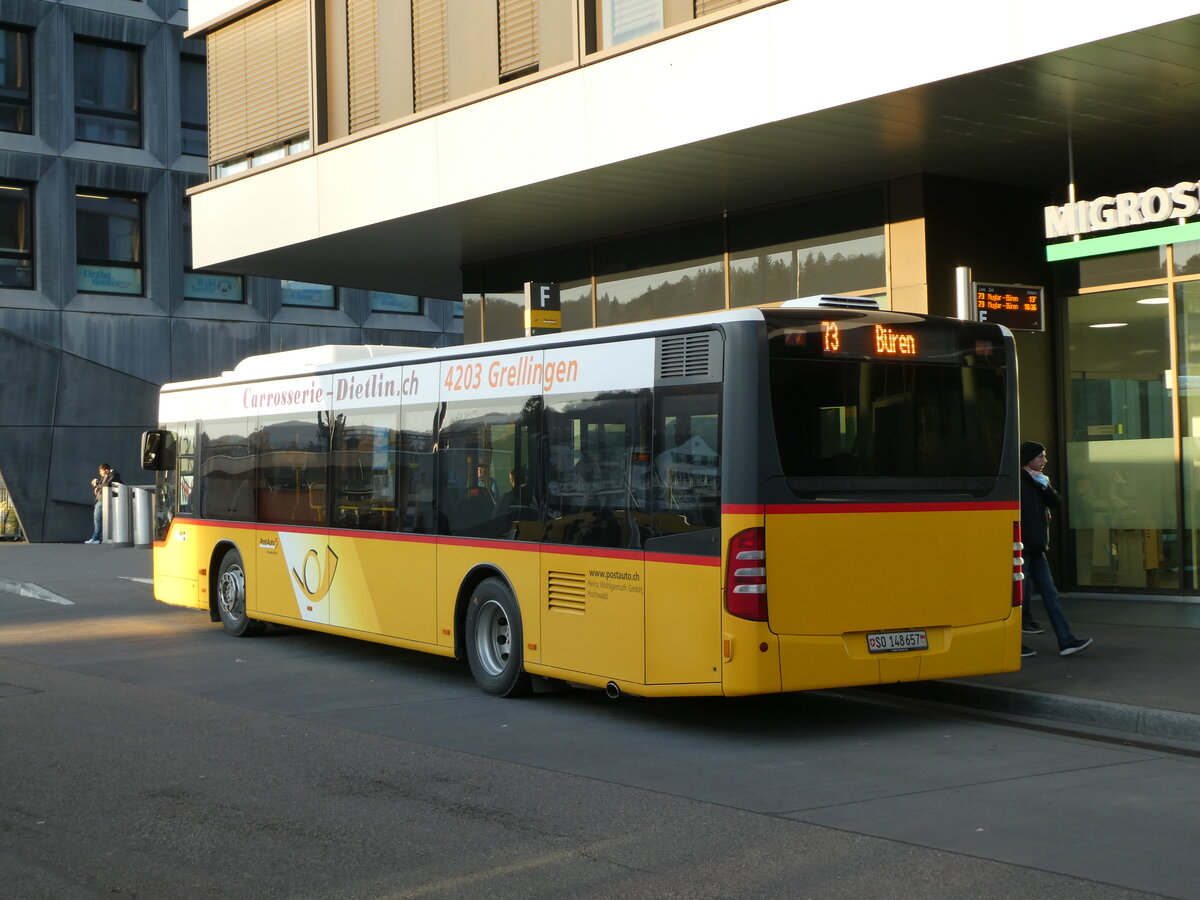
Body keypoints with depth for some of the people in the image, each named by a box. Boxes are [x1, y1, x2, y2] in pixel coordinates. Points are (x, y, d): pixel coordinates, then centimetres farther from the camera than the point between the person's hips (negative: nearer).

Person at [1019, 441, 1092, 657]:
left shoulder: (1037, 483, 16)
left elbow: (1057, 503, 8)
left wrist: (1044, 485, -5)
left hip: (1036, 549, 9)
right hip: (1022, 548, -9)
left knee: (1050, 593, 7)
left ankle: (1066, 641, 8)